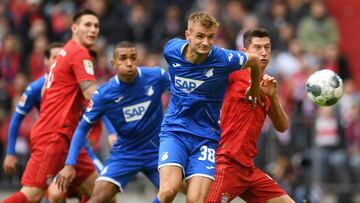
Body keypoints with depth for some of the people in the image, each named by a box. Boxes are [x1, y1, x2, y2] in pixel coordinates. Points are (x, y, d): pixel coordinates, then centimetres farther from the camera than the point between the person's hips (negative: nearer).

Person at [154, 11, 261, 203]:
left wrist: (255, 90, 21)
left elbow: (254, 60, 4)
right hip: (174, 130, 1)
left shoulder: (222, 58, -16)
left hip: (207, 135, -1)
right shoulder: (171, 50, -8)